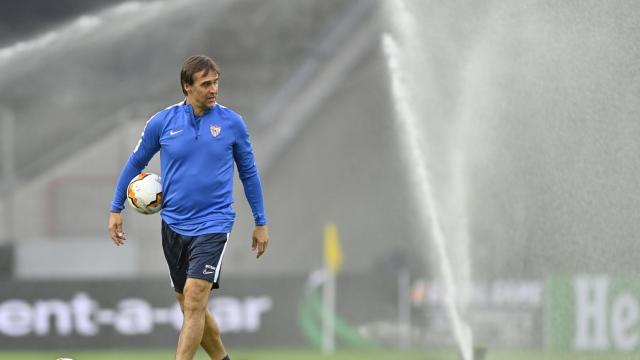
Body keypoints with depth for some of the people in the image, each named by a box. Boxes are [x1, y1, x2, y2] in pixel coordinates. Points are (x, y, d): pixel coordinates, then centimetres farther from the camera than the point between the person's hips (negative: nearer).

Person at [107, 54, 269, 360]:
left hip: (213, 225, -3)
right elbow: (135, 163, 12)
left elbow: (249, 174, 9)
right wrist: (116, 210, 10)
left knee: (194, 301, -16)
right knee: (191, 307, 10)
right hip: (174, 226, 3)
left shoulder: (232, 123, -2)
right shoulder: (162, 122, -1)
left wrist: (260, 223, 10)